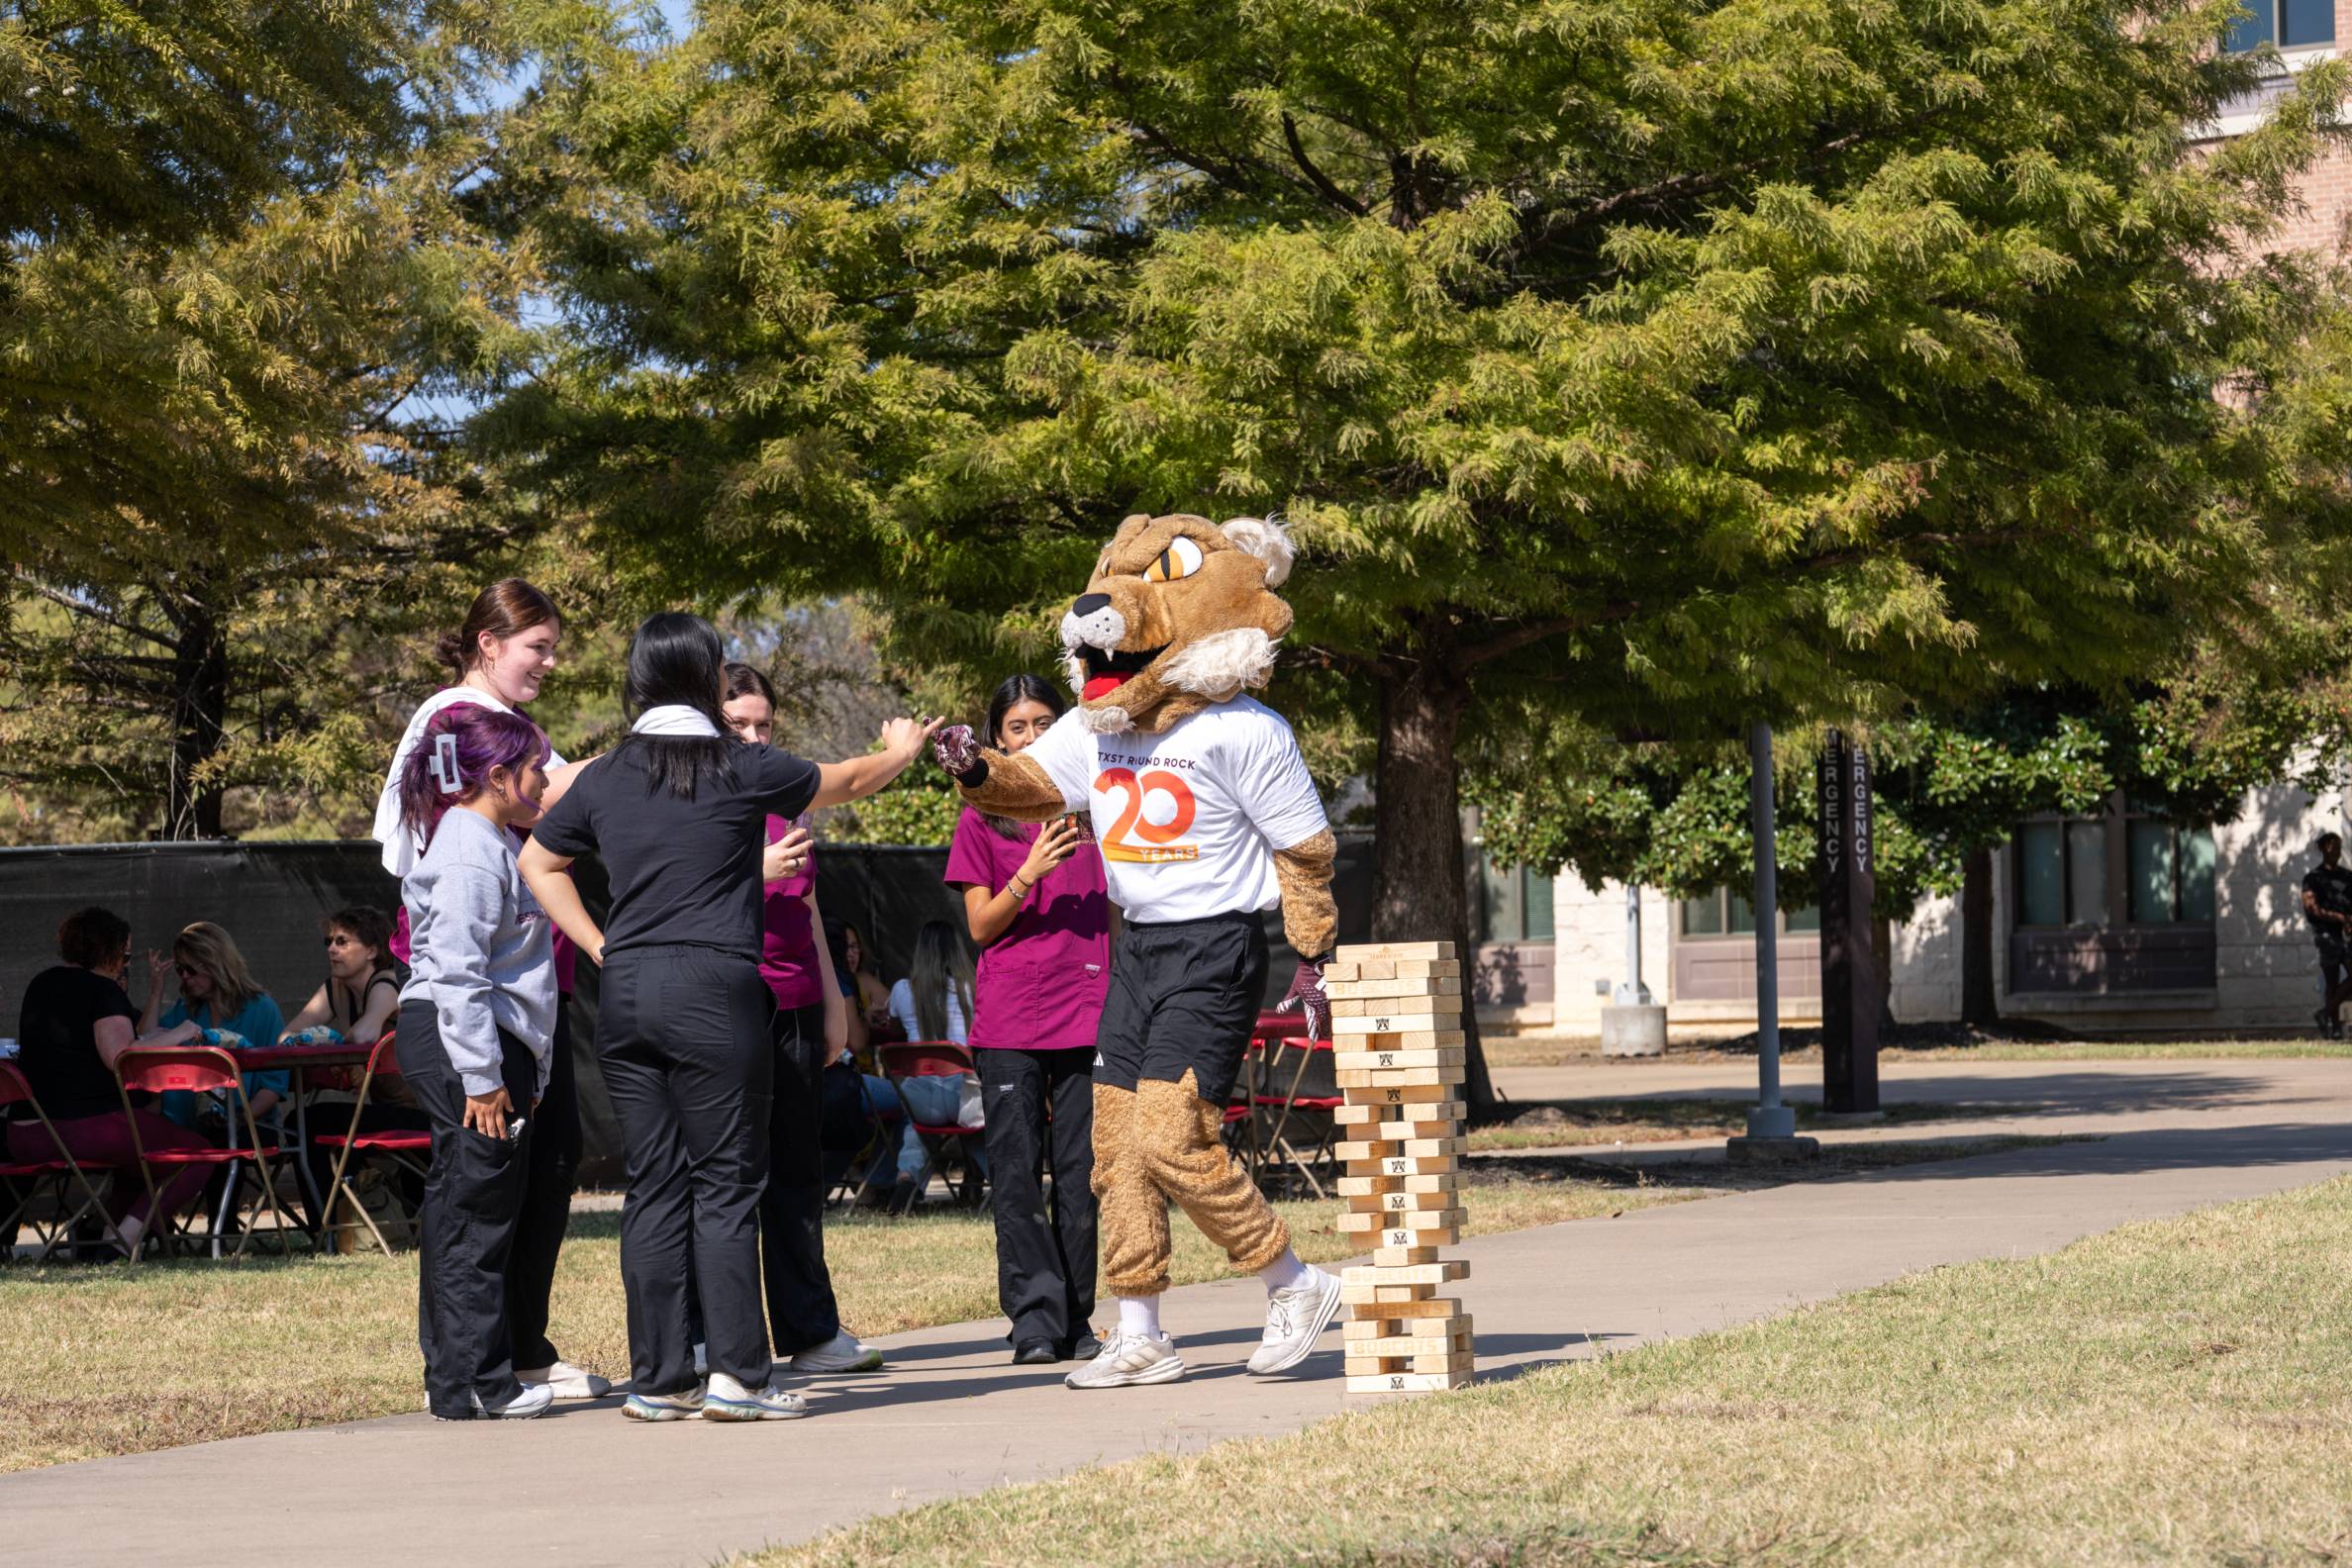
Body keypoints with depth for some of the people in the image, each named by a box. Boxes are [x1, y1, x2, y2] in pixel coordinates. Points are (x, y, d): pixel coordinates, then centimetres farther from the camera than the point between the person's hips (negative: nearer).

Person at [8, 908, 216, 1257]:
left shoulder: (41, 985, 18)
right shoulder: (102, 990, -8)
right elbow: (120, 1057, -20)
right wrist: (175, 1035, -9)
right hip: (89, 1128, -9)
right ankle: (129, 1233, -11)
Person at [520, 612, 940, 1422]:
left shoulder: (604, 778, 9)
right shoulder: (741, 769, -3)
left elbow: (538, 861, 21)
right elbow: (845, 781, 14)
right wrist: (900, 750, 35)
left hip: (626, 993, 5)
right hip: (713, 991, -5)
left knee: (654, 1188, 7)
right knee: (727, 1183, -1)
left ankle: (658, 1378, 8)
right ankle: (736, 1373, -4)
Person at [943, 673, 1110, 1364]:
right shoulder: (981, 820, 6)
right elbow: (981, 926, 2)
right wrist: (1030, 874, -14)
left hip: (1085, 1015, 1)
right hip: (1008, 1024, -1)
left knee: (1081, 1172, 1)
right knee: (1016, 1173, -5)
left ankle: (1076, 1321, 7)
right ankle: (1035, 1317, -3)